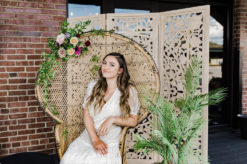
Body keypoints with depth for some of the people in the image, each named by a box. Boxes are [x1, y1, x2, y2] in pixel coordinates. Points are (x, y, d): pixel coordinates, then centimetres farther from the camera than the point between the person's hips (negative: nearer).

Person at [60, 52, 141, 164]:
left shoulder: (129, 91, 2)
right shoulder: (93, 85, 9)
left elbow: (133, 121, 6)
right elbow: (86, 114, 4)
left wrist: (113, 119, -12)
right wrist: (95, 139, -9)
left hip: (110, 143, -3)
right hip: (87, 137, 3)